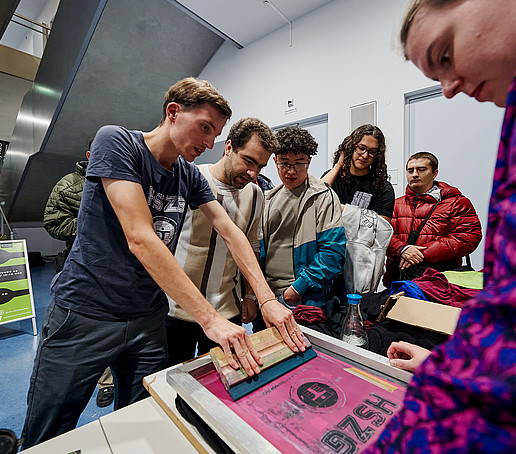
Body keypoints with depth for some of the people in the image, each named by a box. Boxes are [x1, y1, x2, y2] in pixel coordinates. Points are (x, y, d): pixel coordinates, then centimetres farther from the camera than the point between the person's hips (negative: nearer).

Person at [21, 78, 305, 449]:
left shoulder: (190, 175, 4)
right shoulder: (116, 141, -14)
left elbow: (230, 231, -2)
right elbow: (140, 238, -26)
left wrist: (267, 299, -15)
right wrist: (210, 318, -30)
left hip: (148, 320, 5)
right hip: (84, 313, -4)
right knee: (44, 441, 14)